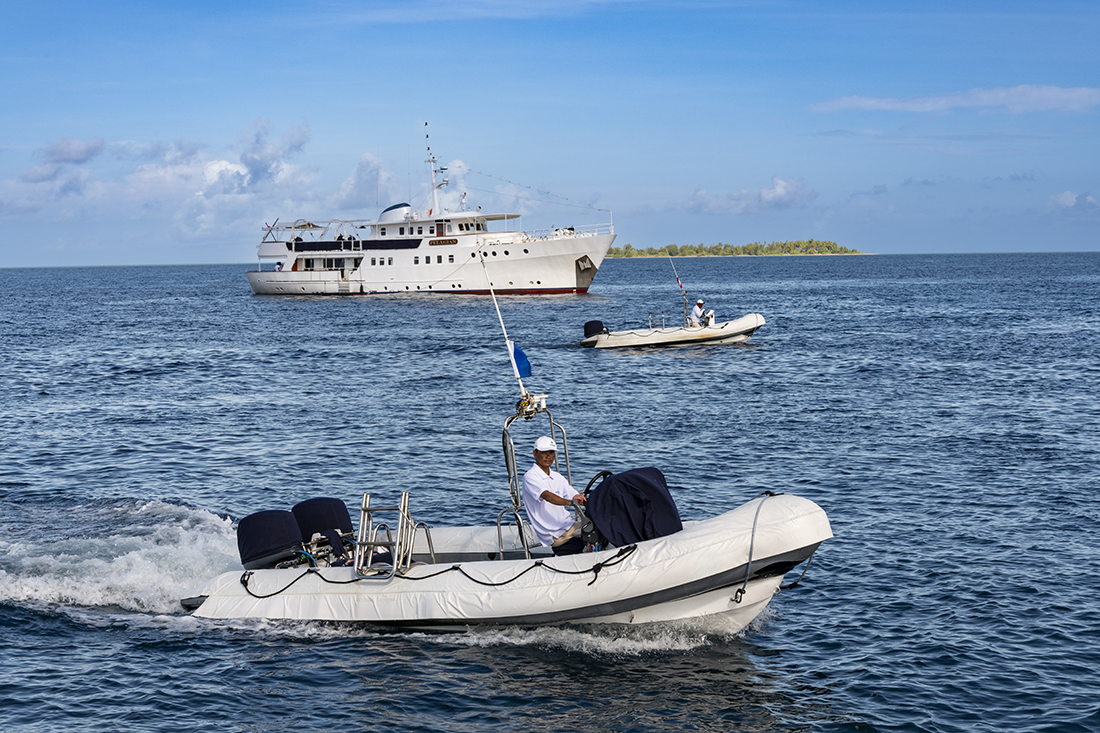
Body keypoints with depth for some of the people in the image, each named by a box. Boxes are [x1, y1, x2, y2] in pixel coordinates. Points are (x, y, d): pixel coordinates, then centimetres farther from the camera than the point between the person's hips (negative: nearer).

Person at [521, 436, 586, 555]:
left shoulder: (557, 477, 17)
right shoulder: (530, 477, -8)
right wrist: (569, 502, -43)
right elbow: (547, 496, -26)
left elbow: (577, 497, 13)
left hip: (569, 527, 8)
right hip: (554, 535, -8)